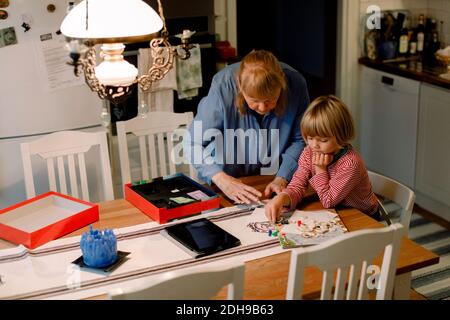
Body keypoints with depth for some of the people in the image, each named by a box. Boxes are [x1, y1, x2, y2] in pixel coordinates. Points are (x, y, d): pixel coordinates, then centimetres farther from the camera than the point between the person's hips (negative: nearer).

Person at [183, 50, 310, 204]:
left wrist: (282, 179, -20)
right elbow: (193, 143, -22)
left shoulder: (296, 84, -20)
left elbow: (300, 141, -7)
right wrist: (223, 181, -35)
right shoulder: (222, 86, -26)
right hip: (231, 178, -1)